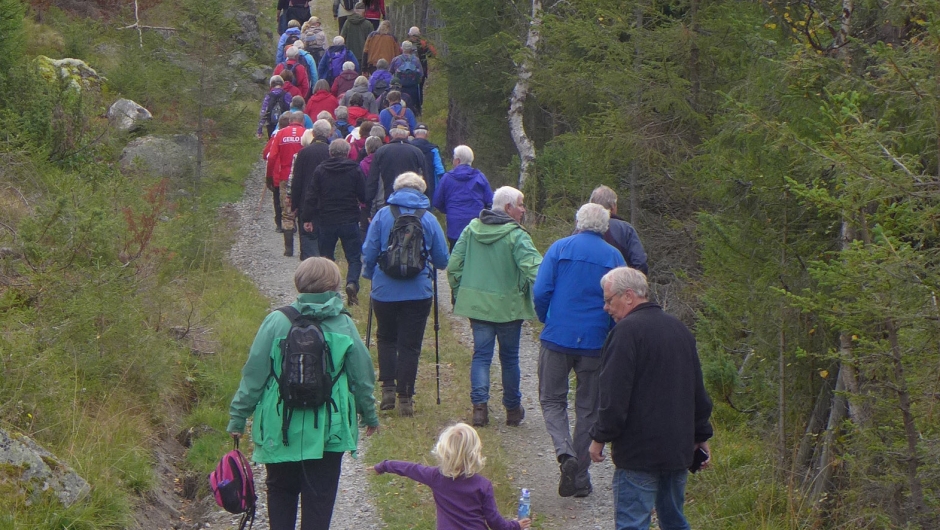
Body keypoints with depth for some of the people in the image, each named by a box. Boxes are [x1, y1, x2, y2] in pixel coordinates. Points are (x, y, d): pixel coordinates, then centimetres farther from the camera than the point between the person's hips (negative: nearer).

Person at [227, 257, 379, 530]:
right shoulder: (344, 325, -6)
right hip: (328, 430, 0)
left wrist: (238, 416, 5)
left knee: (281, 490, 17)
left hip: (281, 428, 0)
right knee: (320, 496, 9)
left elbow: (254, 374, -6)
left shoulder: (277, 322, -9)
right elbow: (362, 377, 3)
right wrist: (369, 415, 19)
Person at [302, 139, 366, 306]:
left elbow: (311, 196, 0)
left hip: (326, 221, 2)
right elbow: (364, 196, -2)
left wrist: (307, 218, 5)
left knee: (326, 256, 15)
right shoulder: (355, 170, -5)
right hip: (349, 221, -1)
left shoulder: (320, 170, 0)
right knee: (354, 258, 4)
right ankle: (352, 283, -21)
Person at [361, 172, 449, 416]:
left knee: (386, 338, 18)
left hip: (385, 290, 0)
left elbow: (368, 253, -2)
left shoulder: (383, 215, -2)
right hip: (418, 292, 0)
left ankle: (388, 388, 8)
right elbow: (442, 260, 4)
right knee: (410, 344, 5)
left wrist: (369, 275, 16)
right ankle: (405, 397, 4)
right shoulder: (429, 219, 0)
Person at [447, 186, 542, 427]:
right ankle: (512, 408, 22)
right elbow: (534, 269, -26)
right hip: (507, 307, -4)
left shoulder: (472, 229, 2)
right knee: (509, 357, 11)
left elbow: (453, 266, 5)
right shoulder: (516, 236, -15)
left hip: (476, 305, 4)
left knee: (481, 354, 9)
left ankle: (479, 404, -6)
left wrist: (460, 295, 15)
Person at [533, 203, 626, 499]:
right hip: (595, 342, 1)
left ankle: (565, 453, -16)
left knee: (552, 401, 11)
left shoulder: (560, 248, -1)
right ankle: (580, 478, 13)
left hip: (558, 338, -1)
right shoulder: (614, 257, 1)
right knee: (589, 409, 11)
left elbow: (541, 291, -6)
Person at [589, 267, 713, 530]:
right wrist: (701, 436, 27)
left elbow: (613, 394, -17)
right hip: (679, 447, 8)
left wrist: (600, 437, -8)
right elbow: (698, 390, 20)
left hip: (639, 451, -8)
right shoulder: (679, 329, 13)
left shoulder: (627, 330, -13)